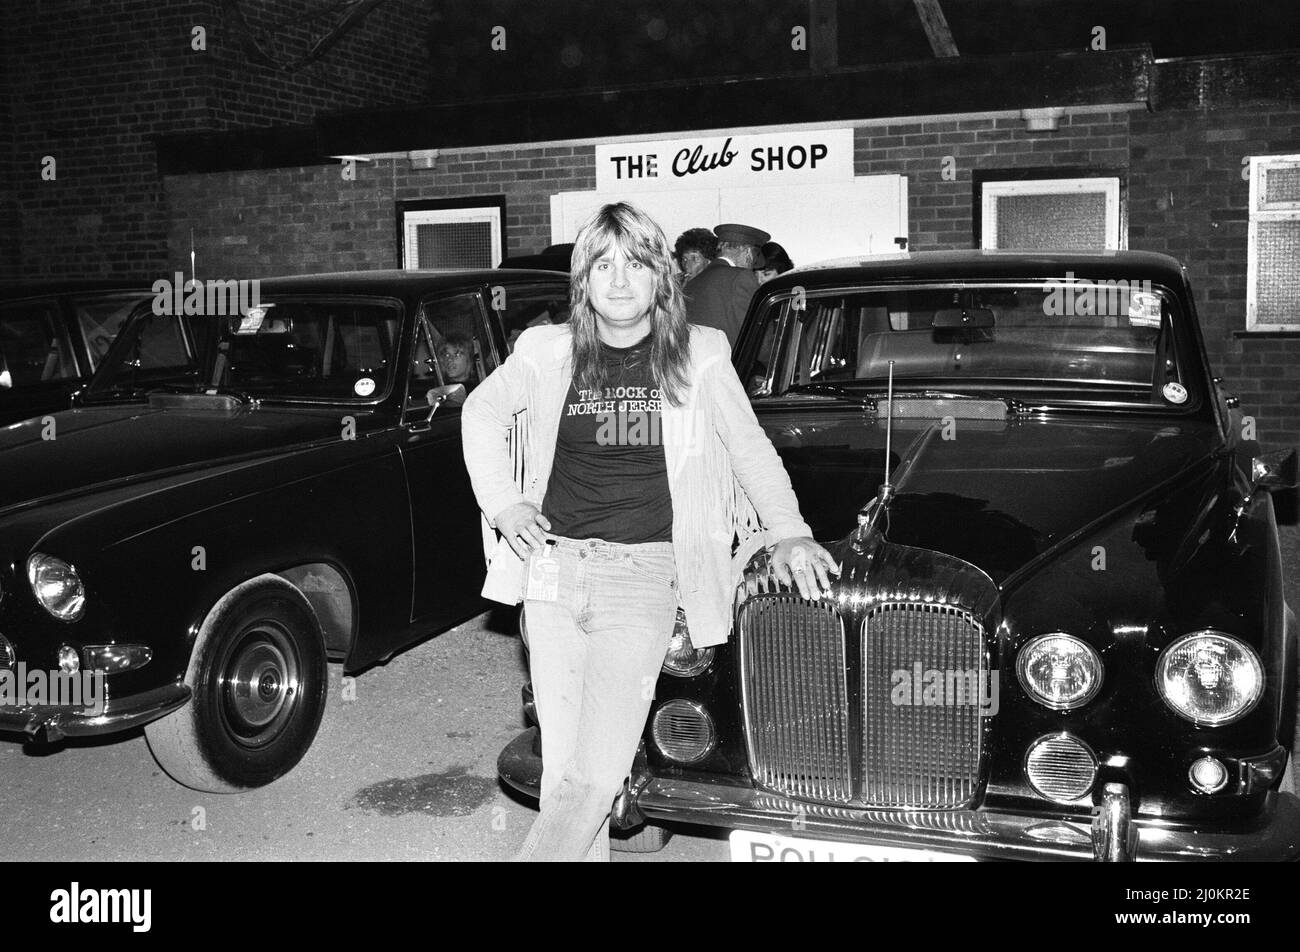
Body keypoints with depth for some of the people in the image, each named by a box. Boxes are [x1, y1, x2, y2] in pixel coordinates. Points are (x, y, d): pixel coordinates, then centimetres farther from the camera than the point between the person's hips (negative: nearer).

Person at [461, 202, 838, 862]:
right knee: (560, 763, 6)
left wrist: (788, 532, -1)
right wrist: (502, 502, 9)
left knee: (596, 774, -10)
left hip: (645, 573, -2)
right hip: (553, 566, 2)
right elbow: (482, 412, 20)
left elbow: (750, 447, 10)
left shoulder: (699, 356, 4)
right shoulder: (547, 351, 6)